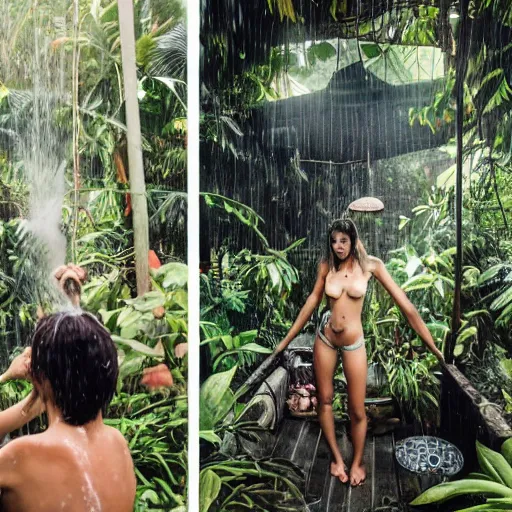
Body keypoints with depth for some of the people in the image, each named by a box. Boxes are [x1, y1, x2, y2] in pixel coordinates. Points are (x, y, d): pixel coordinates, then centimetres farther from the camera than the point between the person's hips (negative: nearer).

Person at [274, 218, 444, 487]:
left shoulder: (370, 264, -11)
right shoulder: (327, 265, -4)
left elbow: (404, 303, -10)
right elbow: (313, 301, 6)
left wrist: (432, 346, -10)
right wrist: (286, 340, 11)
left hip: (353, 343, -2)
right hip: (325, 339, 2)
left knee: (357, 411, 5)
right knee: (324, 400, 12)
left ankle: (357, 462, 29)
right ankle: (337, 457, 32)